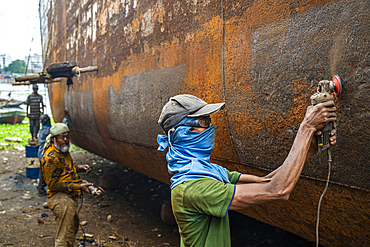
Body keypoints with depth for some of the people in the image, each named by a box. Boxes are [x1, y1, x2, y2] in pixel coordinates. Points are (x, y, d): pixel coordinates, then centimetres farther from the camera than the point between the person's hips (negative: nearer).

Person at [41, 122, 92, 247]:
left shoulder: (63, 151, 10)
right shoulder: (51, 158, -22)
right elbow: (53, 184, -22)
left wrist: (78, 168, 8)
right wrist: (78, 187, -24)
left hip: (70, 198, 10)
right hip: (61, 199, -10)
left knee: (73, 227, 27)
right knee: (64, 236, -3)